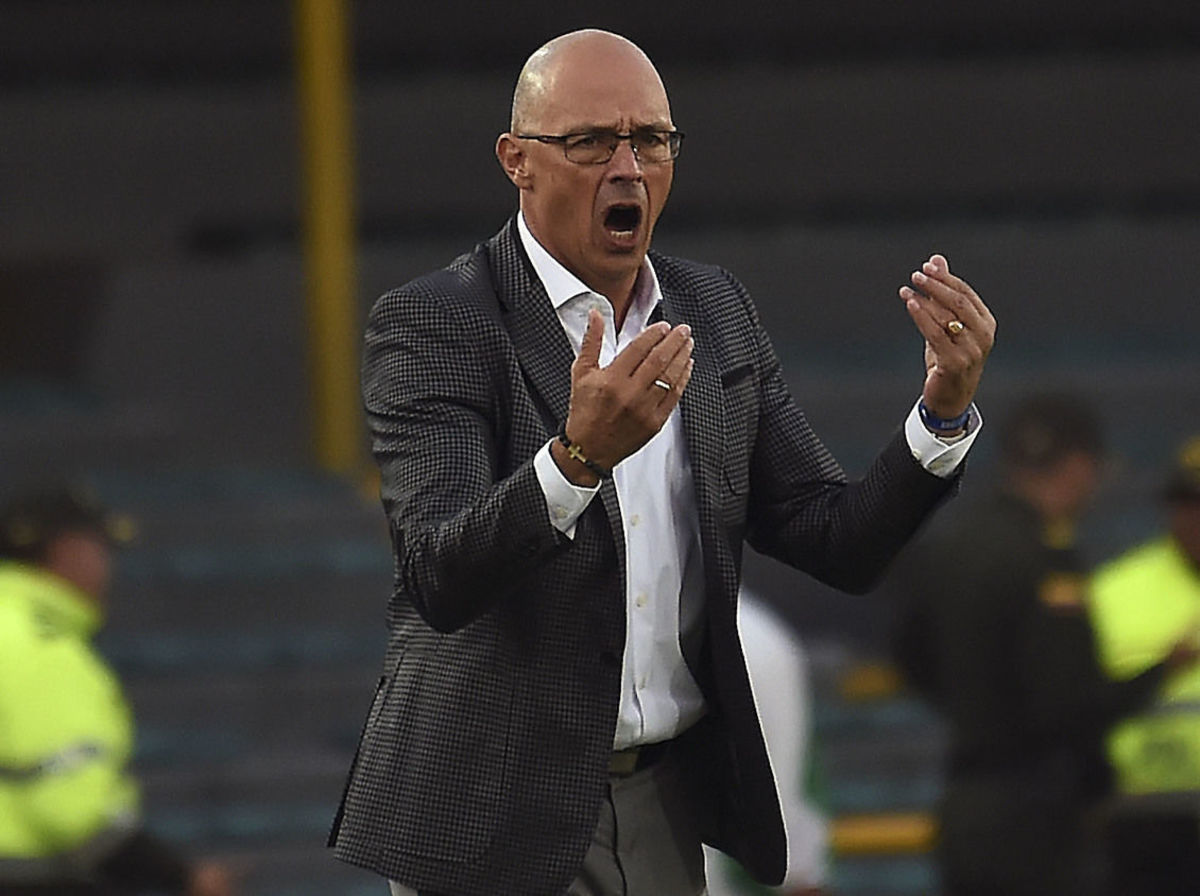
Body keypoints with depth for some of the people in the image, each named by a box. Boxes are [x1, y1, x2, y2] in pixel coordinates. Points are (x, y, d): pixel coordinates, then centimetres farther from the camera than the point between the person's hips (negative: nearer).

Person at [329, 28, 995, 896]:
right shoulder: (431, 326, -9)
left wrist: (945, 406, -10)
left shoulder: (716, 312, 8)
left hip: (665, 811, 5)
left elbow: (841, 545, 6)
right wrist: (579, 455, -38)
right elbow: (438, 580, -23)